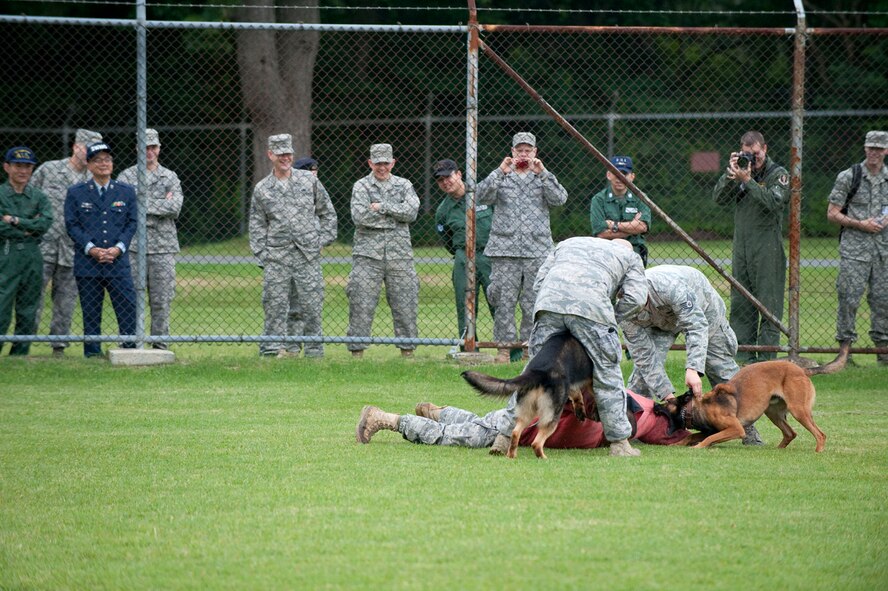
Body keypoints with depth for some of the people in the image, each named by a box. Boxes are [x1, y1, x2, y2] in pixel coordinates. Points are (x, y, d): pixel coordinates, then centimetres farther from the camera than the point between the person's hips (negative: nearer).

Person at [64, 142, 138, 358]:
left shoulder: (126, 191, 10)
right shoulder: (76, 193, 5)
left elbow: (132, 222, 7)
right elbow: (71, 225, 1)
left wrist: (118, 248, -8)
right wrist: (91, 249, -12)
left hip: (118, 261, 1)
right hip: (87, 264, -1)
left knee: (128, 308, -6)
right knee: (90, 313, 2)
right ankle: (92, 354, 10)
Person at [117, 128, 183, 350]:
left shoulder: (170, 178, 11)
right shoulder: (126, 176, 7)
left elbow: (175, 207, -5)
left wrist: (142, 204, -8)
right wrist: (162, 204, -8)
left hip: (163, 248, 1)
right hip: (134, 246, -1)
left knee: (162, 299, 2)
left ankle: (160, 344, 8)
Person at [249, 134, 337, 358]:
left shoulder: (309, 180, 9)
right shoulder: (262, 189, 9)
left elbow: (327, 213, 15)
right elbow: (257, 225, 11)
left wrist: (323, 239, 5)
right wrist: (262, 253, 1)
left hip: (308, 256, 0)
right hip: (276, 257, 0)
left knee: (311, 305, -2)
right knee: (276, 305, -5)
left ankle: (315, 352, 4)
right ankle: (274, 348, -2)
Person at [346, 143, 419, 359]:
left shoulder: (404, 185, 12)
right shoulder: (361, 186, 5)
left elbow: (412, 211, -5)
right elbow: (360, 217, -11)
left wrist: (382, 207, -10)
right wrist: (395, 214, -5)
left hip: (399, 254, 2)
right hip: (368, 254, -2)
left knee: (405, 303, 3)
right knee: (361, 303, -5)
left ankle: (407, 349, 11)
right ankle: (357, 350, 0)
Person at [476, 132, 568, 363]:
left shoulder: (543, 178, 14)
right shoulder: (502, 178, 12)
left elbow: (560, 198, -4)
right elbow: (482, 196, -5)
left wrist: (542, 174, -13)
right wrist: (500, 172, -15)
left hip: (537, 251, 1)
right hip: (505, 249, -1)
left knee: (534, 302, 0)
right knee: (504, 300, -3)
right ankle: (504, 347, 0)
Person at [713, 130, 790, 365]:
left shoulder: (778, 174, -1)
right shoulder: (741, 169, 12)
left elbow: (774, 202, -18)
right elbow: (719, 198, 4)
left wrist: (748, 180, -18)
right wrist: (731, 175, -10)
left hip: (768, 251, -5)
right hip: (741, 249, 5)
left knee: (769, 304, -5)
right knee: (740, 305, 7)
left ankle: (767, 359, -3)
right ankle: (744, 357, 13)